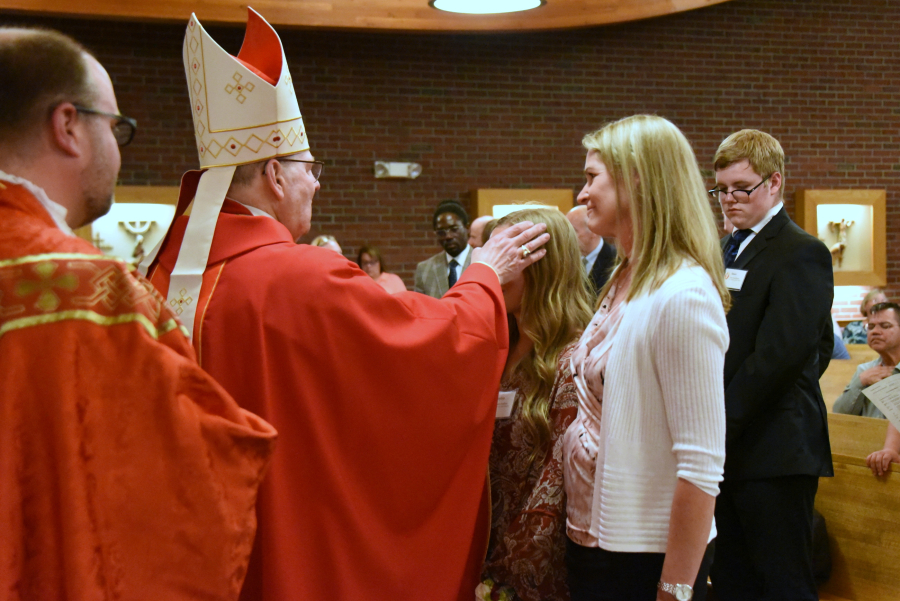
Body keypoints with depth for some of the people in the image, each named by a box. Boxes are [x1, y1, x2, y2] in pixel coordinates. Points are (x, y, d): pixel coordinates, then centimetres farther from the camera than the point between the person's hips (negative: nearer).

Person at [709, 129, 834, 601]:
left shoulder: (801, 253, -10)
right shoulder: (724, 250, 17)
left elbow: (780, 355, -19)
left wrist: (721, 422, -17)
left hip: (773, 453, -8)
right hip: (727, 449, 8)